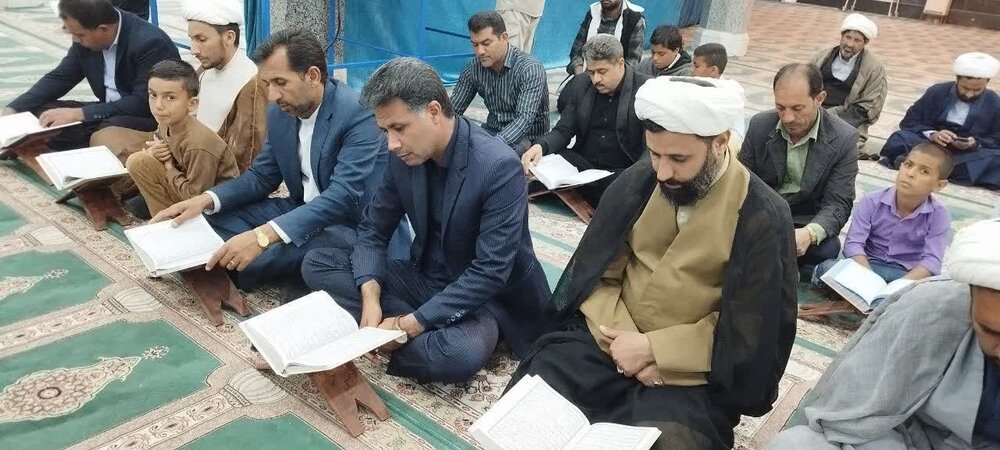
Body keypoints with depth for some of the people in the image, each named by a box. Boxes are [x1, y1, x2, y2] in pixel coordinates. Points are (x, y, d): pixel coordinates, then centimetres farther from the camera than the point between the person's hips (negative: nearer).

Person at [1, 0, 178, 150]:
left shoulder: (151, 42, -24)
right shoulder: (86, 36, -2)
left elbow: (144, 103, -27)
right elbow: (59, 78, 7)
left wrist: (79, 114, -28)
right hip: (109, 113, 8)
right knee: (40, 113, -4)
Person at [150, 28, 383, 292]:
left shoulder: (359, 114, -24)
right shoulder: (280, 112, 0)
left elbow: (344, 197, -33)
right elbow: (261, 176, 10)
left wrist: (264, 235, -41)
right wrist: (205, 200, -8)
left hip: (352, 225, -7)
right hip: (301, 211, 8)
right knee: (217, 218, 0)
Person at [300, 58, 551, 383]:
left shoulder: (499, 167, -25)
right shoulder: (404, 156, -7)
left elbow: (490, 272, -27)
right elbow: (373, 229, 1)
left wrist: (409, 324, -27)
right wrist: (370, 296, -19)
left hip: (482, 296, -6)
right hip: (424, 279, 6)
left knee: (459, 354, -39)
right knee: (316, 264, -7)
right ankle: (428, 332, -13)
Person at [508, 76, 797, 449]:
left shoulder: (762, 217, -11)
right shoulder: (636, 183, -1)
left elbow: (747, 329, -10)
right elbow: (596, 274, 1)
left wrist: (651, 348, -17)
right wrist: (623, 341, -15)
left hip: (691, 374, -2)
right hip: (611, 339, 3)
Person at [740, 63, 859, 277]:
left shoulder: (844, 139, -12)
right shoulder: (759, 125, -6)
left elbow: (838, 203, -13)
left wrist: (809, 233, -36)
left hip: (809, 221, -1)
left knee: (827, 251, -32)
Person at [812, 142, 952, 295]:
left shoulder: (939, 214, -8)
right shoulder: (872, 202, -7)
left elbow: (931, 260, -16)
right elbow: (853, 243, -14)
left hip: (908, 274, 1)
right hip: (867, 265, -1)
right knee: (827, 267, -26)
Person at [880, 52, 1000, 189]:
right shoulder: (937, 92, 1)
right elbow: (909, 122, -1)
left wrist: (976, 144, -19)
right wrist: (931, 134, -22)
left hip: (971, 153, 1)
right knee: (898, 140, -27)